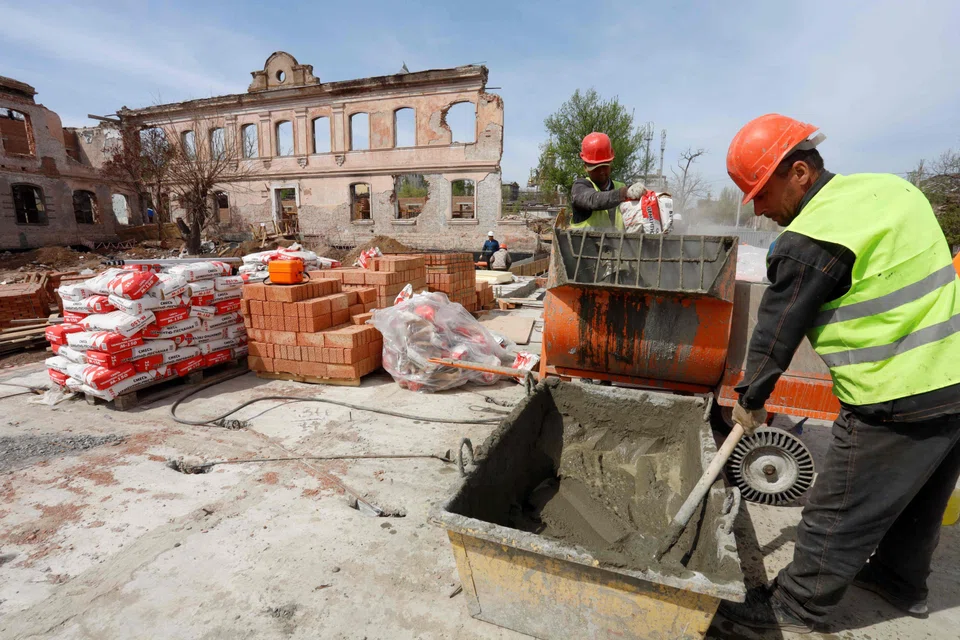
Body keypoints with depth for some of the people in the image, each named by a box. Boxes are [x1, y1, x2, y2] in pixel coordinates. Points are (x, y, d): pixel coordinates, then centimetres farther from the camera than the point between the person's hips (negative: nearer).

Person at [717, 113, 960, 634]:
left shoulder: (811, 240, -20)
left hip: (896, 403, -9)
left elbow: (776, 331, -12)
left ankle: (793, 609, 24)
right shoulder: (890, 186, 7)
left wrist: (750, 400, 1)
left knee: (837, 517, 7)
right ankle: (901, 582, 48)